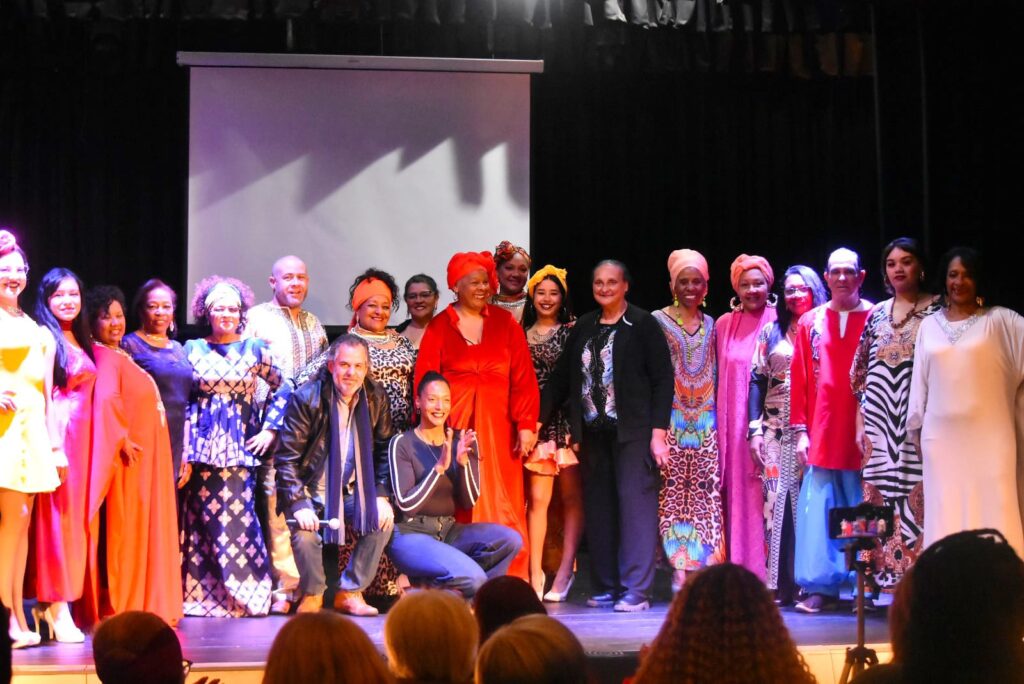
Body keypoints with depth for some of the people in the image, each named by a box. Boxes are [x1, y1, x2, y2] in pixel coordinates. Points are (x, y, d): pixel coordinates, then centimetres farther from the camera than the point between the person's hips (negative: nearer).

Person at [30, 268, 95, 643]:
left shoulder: (82, 341, 17)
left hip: (82, 436, 8)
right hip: (57, 433, -8)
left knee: (75, 514, 7)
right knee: (56, 513, -7)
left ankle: (52, 600, 13)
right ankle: (56, 604, -4)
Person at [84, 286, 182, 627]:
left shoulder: (120, 355, 18)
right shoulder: (104, 356, -11)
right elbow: (106, 399, -25)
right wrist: (122, 439, -23)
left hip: (146, 455, 10)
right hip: (129, 457, -10)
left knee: (146, 532, 12)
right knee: (124, 531, -5)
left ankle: (143, 606, 17)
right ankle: (119, 608, 0)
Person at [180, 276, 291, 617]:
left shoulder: (255, 349, 7)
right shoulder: (192, 349, 8)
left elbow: (283, 388, 14)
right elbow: (181, 402, 6)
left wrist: (269, 428, 5)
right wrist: (183, 454, 0)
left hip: (239, 447, -1)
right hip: (201, 447, 1)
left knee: (237, 517, -7)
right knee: (203, 519, 0)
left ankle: (243, 595, 1)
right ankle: (203, 596, 7)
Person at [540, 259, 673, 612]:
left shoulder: (643, 325, -2)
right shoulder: (583, 327, 13)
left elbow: (663, 380, -5)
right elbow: (560, 377, 14)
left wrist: (658, 431, -12)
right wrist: (536, 420, 6)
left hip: (633, 432, -5)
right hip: (594, 433, 5)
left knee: (635, 505, -6)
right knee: (598, 510, 8)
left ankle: (635, 591, -4)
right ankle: (605, 587, 15)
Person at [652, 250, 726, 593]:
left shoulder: (711, 325, 14)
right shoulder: (658, 320, 3)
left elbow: (716, 372, 16)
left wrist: (716, 415, 6)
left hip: (706, 421, 3)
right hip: (672, 418, -3)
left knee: (705, 491, -2)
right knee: (673, 489, -7)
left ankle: (703, 565, 1)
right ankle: (679, 568, -5)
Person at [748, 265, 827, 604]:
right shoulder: (771, 332, 13)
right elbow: (757, 381, 9)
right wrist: (755, 429, 0)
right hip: (776, 432, 2)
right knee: (777, 500, -1)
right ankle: (780, 584, 1)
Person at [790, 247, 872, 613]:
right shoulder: (810, 323, 9)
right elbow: (799, 379, 9)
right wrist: (800, 429, 2)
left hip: (864, 437, -2)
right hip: (821, 437, 2)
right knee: (817, 508, -2)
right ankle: (820, 586, 3)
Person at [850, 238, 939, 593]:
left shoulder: (937, 309, 2)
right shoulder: (877, 313, 14)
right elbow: (861, 373, 15)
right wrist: (859, 423, 9)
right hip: (879, 420, 4)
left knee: (919, 497, -8)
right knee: (879, 499, 3)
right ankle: (887, 572, 9)